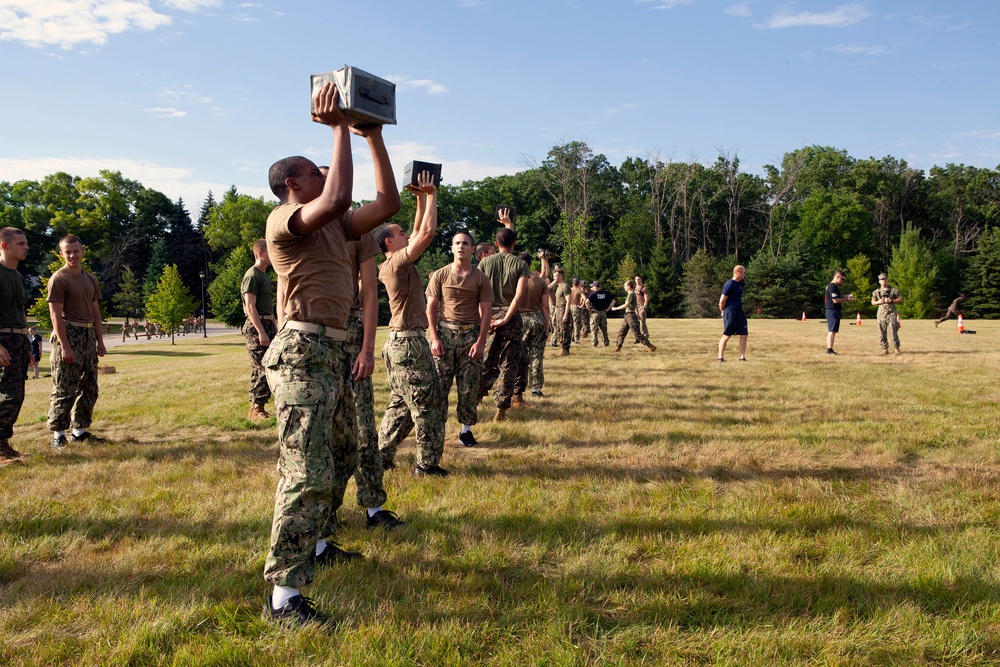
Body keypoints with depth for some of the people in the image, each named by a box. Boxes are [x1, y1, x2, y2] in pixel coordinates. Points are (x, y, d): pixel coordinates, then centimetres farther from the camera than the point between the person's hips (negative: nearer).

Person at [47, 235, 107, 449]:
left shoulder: (90, 279, 15)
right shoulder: (59, 279, -7)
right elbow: (56, 315, -13)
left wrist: (100, 340, 12)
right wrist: (65, 346, -19)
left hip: (88, 335, 8)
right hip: (69, 334, -8)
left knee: (89, 387, 11)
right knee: (64, 389, -6)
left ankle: (79, 430, 20)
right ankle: (58, 433, 1)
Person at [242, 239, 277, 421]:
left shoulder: (264, 276, 19)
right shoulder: (252, 275, -11)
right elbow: (250, 307, -17)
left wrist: (275, 329, 21)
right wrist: (261, 332, -22)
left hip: (267, 325, 10)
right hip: (256, 326, -10)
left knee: (260, 370, 10)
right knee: (262, 369, -11)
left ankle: (258, 408, 14)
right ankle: (256, 410, -7)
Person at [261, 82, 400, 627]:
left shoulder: (335, 225, 18)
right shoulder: (284, 220, -8)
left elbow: (386, 205, 15)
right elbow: (338, 197, -27)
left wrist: (374, 140, 13)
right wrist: (339, 130, -17)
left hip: (333, 352, 10)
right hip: (302, 352, -10)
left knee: (342, 457, 21)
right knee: (308, 473, -14)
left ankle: (315, 544, 39)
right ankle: (283, 596, -11)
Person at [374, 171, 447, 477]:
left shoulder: (396, 263, 13)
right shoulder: (398, 262, -13)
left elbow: (419, 231, 22)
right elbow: (427, 232, -22)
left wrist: (421, 199, 16)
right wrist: (430, 195, -11)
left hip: (399, 342, 10)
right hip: (409, 341, -10)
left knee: (401, 404, 16)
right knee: (429, 405, -3)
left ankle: (382, 455, 20)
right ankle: (428, 464, 3)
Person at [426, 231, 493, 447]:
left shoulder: (480, 278, 3)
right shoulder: (440, 275, 3)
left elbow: (486, 312, 2)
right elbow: (430, 308, 3)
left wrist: (480, 342, -7)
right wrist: (434, 338, -7)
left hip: (471, 334, 0)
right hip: (444, 332, 0)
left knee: (469, 387, 3)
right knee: (439, 384, -2)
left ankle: (466, 430, 14)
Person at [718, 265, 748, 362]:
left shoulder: (740, 283, 10)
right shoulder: (729, 285, -16)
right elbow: (722, 301, -13)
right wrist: (723, 312, -1)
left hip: (740, 312, 8)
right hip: (730, 313, -8)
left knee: (744, 335, 4)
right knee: (727, 335, -1)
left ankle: (742, 357, 10)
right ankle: (720, 357, 9)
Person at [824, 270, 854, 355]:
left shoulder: (831, 286, 18)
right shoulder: (832, 287, -14)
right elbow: (835, 300, -20)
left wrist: (845, 296, 11)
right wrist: (847, 299, -11)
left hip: (831, 311, 11)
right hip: (833, 311, -11)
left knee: (830, 331, 11)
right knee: (832, 331, -10)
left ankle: (829, 349, 14)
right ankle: (830, 349, -11)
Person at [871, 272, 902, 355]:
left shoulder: (893, 290, 3)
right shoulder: (876, 292, 11)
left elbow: (900, 299, 3)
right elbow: (872, 302, 13)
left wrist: (891, 301, -12)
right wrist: (878, 302, -7)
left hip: (891, 314, -3)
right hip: (881, 314, 3)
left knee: (893, 332, -9)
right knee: (882, 333, 2)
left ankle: (897, 349, 1)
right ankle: (885, 349, 11)